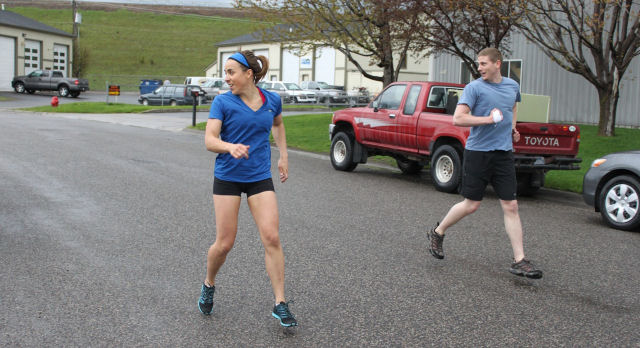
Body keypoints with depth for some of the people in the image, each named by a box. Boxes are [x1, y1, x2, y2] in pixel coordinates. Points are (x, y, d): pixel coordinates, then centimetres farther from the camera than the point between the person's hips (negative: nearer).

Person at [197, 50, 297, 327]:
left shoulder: (272, 100, 2)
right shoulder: (222, 102, -7)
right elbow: (209, 140, -16)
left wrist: (283, 155, 20)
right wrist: (231, 147, -36)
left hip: (260, 177, 2)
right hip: (227, 177, -2)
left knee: (271, 238, -9)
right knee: (224, 243, 0)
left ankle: (280, 304, 0)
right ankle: (208, 285, 31)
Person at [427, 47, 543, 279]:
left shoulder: (513, 86, 11)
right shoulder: (474, 87, -6)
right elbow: (458, 119, -15)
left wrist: (512, 128, 17)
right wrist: (488, 119, -19)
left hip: (504, 153, 4)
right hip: (478, 152, -4)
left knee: (510, 206, 0)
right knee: (471, 205, 1)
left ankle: (519, 261, 2)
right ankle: (438, 232, 26)